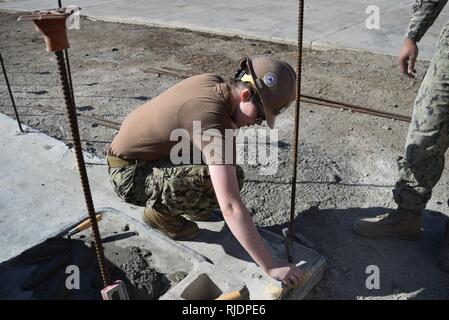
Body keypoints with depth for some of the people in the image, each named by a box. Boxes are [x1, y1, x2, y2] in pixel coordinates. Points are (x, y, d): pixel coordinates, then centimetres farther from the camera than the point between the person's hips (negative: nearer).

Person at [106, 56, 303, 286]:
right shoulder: (212, 118, -33)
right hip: (129, 176, -8)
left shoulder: (212, 82, -7)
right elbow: (231, 207, -37)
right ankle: (161, 211, -4)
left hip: (148, 154, 8)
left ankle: (190, 205, 14)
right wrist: (270, 267, -30)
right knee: (224, 178, -29)